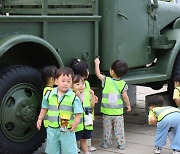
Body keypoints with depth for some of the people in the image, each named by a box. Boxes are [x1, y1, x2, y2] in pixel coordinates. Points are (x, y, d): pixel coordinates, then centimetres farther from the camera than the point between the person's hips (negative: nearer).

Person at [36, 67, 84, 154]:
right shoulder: (50, 95, 1)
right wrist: (40, 119, 13)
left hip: (67, 130, -3)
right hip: (52, 129, 3)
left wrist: (76, 121, -20)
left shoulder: (74, 97, -9)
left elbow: (78, 112, -6)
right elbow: (44, 108, 14)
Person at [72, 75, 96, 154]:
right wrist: (77, 97, -31)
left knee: (84, 139, 21)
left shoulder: (87, 94, 5)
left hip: (87, 123, 6)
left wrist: (92, 96, -2)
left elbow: (92, 105, 10)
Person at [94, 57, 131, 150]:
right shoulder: (123, 84, -7)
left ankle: (106, 143, 19)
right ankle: (121, 144, 12)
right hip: (118, 112, 0)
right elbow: (125, 96, -7)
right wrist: (128, 105, 8)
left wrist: (97, 63, 20)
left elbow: (98, 73, 6)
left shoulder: (106, 80, -7)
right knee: (119, 129, 9)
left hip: (107, 112, 0)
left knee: (107, 129, 12)